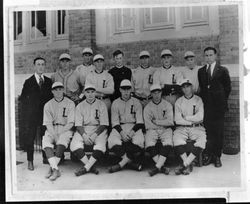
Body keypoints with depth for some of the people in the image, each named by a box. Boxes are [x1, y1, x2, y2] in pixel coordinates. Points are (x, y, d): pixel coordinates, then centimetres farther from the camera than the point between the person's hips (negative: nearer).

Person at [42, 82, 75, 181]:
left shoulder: (70, 103, 3)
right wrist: (54, 135, -17)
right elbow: (48, 123, 0)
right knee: (46, 141, -28)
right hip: (52, 129, 2)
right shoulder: (48, 105, 9)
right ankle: (56, 170, -35)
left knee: (62, 141, -34)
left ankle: (52, 167, -28)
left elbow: (70, 123, -3)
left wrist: (59, 134, -15)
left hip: (65, 129, -2)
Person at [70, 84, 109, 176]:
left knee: (100, 145, -33)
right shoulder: (80, 106, 10)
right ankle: (91, 166, -19)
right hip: (83, 130, 2)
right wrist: (84, 135, -17)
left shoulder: (101, 105, 4)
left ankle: (86, 167, -24)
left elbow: (104, 124, -2)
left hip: (99, 130, -2)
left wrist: (94, 135, -16)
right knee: (74, 145, -27)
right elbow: (78, 125, 2)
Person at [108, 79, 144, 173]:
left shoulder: (136, 102, 7)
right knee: (112, 140, -31)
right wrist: (121, 132, -16)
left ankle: (121, 164, -23)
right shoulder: (115, 103, 9)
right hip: (119, 127, 1)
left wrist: (132, 131, -16)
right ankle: (133, 162, -24)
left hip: (134, 127, -1)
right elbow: (114, 122, 2)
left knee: (139, 140, -33)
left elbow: (140, 122, 1)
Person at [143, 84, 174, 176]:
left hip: (166, 130, 0)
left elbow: (170, 122, -1)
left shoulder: (167, 105, 10)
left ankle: (157, 167, -31)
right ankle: (162, 166, -26)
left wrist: (156, 121, -4)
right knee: (149, 144, -30)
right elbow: (148, 125, 0)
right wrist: (162, 124, -4)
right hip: (152, 130, 0)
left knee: (168, 143, -31)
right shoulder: (147, 107, 10)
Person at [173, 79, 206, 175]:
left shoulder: (198, 100, 12)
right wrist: (193, 120, -2)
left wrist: (186, 117, -1)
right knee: (177, 138, -31)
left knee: (201, 139, -31)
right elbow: (177, 120, 1)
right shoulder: (178, 101, 13)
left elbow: (200, 117, -3)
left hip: (196, 128, 0)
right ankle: (189, 165, -24)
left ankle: (184, 164, -28)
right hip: (181, 128, 1)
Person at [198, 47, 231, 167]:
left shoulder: (223, 70, 6)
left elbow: (227, 87, 8)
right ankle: (208, 155, 4)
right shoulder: (200, 71, 14)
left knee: (218, 132, 0)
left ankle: (217, 156, 8)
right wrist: (203, 100, 6)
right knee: (207, 131, -3)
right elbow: (201, 88, 15)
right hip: (206, 105, 2)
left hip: (218, 105, -2)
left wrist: (222, 100, 5)